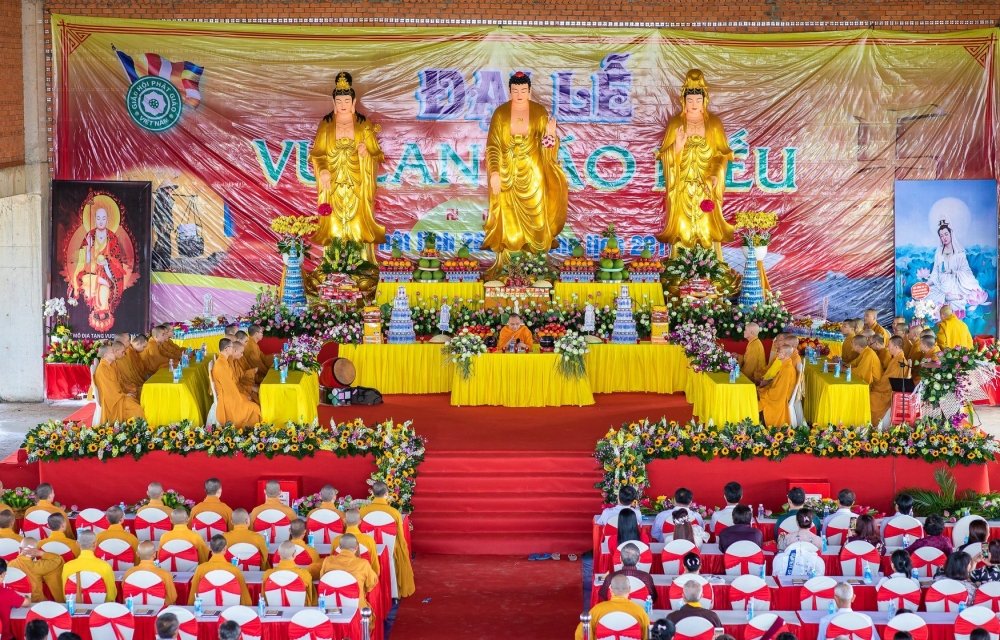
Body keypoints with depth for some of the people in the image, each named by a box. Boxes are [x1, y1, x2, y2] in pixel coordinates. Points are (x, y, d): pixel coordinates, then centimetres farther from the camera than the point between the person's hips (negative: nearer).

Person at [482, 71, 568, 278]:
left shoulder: (539, 112, -4)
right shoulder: (500, 113, -6)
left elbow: (546, 144, -3)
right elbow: (493, 145, -7)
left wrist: (551, 133, -25)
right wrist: (494, 173, -14)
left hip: (532, 172, 1)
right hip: (507, 173, 0)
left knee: (534, 211, 11)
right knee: (505, 215, 2)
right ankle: (501, 260, 8)